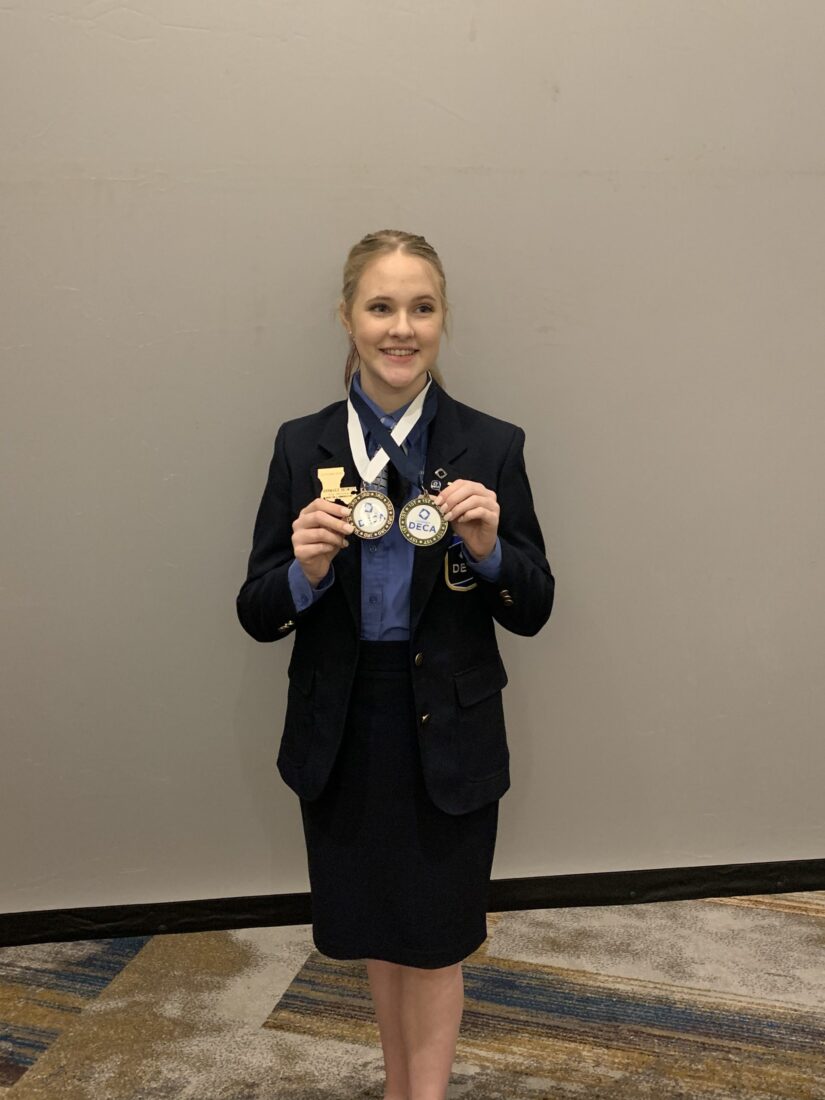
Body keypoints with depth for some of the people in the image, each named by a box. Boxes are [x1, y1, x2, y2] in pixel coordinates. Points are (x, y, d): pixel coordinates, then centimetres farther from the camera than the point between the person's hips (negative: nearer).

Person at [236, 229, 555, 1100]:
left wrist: (488, 548, -22)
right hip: (341, 733, 2)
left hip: (450, 734, -2)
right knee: (374, 929, 21)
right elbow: (257, 615, -2)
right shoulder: (302, 446, -3)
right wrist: (305, 572, -23)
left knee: (433, 938, 13)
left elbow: (532, 612, -2)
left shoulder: (491, 446, -6)